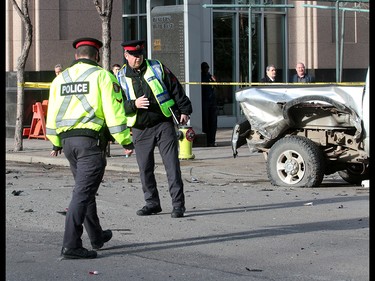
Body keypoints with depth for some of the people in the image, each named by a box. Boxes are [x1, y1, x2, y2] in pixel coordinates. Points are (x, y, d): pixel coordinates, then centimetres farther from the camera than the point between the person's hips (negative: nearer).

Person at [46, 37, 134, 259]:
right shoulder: (102, 76, -3)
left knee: (85, 190, 20)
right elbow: (114, 112, -10)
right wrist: (126, 141, -5)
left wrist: (56, 143, 28)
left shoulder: (60, 79, 14)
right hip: (92, 140, -6)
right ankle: (71, 245, -15)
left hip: (67, 140, 6)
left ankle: (97, 236, 34)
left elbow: (52, 114, 17)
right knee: (83, 192, -8)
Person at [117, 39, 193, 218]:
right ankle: (152, 203, 18)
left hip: (164, 124, -1)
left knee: (172, 165, -6)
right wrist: (134, 104, -19)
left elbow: (176, 89, 8)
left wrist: (184, 110, 6)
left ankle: (178, 205, -4)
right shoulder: (121, 78, 3)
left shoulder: (157, 68, 3)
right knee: (145, 168, 5)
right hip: (141, 130, 2)